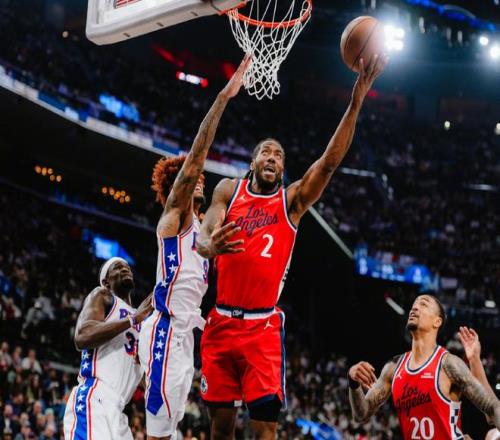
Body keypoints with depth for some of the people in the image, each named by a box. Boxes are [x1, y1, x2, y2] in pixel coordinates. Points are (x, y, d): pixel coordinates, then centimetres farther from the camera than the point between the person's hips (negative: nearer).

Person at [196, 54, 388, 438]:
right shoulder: (229, 190, 10)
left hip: (262, 325, -1)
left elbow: (330, 162, -6)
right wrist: (211, 246, -30)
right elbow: (203, 234, -3)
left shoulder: (293, 199, 7)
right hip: (220, 320, 1)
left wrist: (356, 103, -15)